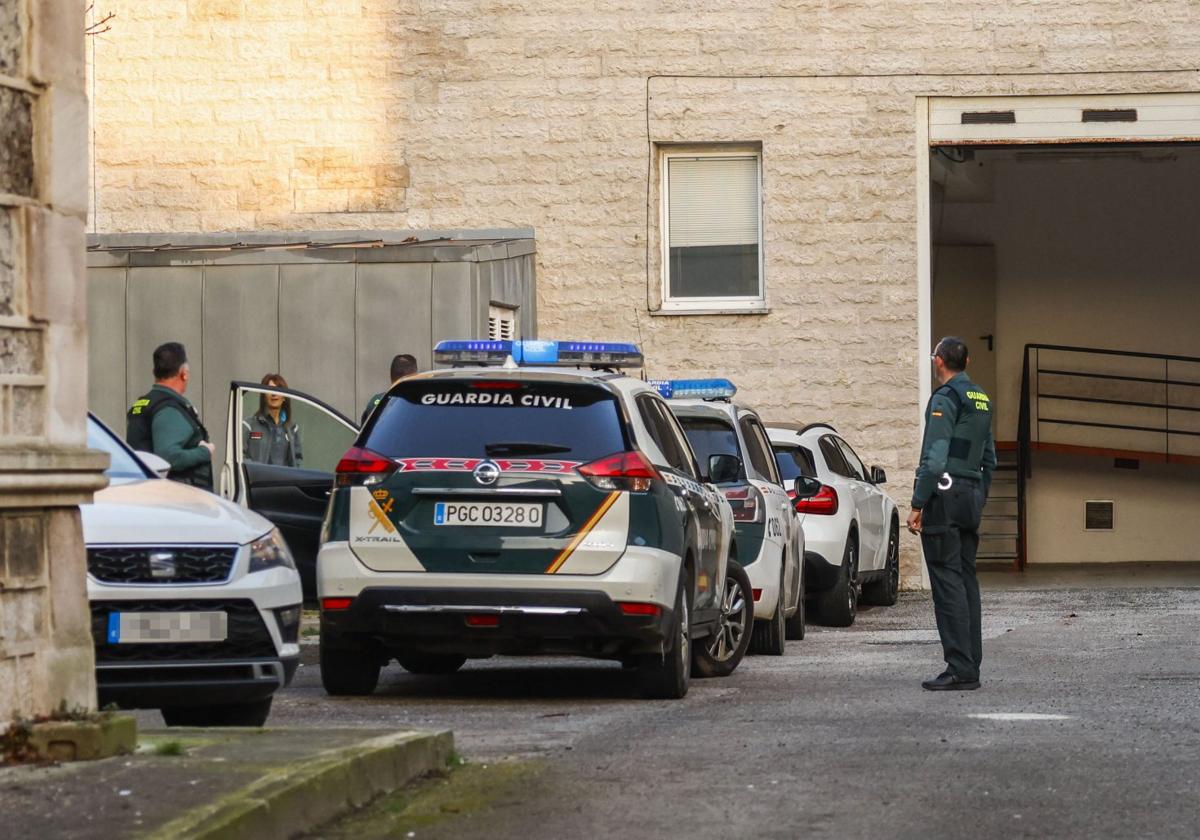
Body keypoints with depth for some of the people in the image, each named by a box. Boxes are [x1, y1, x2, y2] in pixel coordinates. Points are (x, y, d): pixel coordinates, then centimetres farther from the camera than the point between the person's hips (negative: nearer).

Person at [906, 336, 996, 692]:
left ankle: (960, 669, -14)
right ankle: (970, 667, 10)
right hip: (972, 494, 9)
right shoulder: (981, 400, 17)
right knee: (966, 581, 10)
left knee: (947, 583, -10)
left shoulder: (945, 399, -11)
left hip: (945, 494, -9)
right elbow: (990, 459, 22)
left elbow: (935, 459, -18)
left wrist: (917, 505, -16)